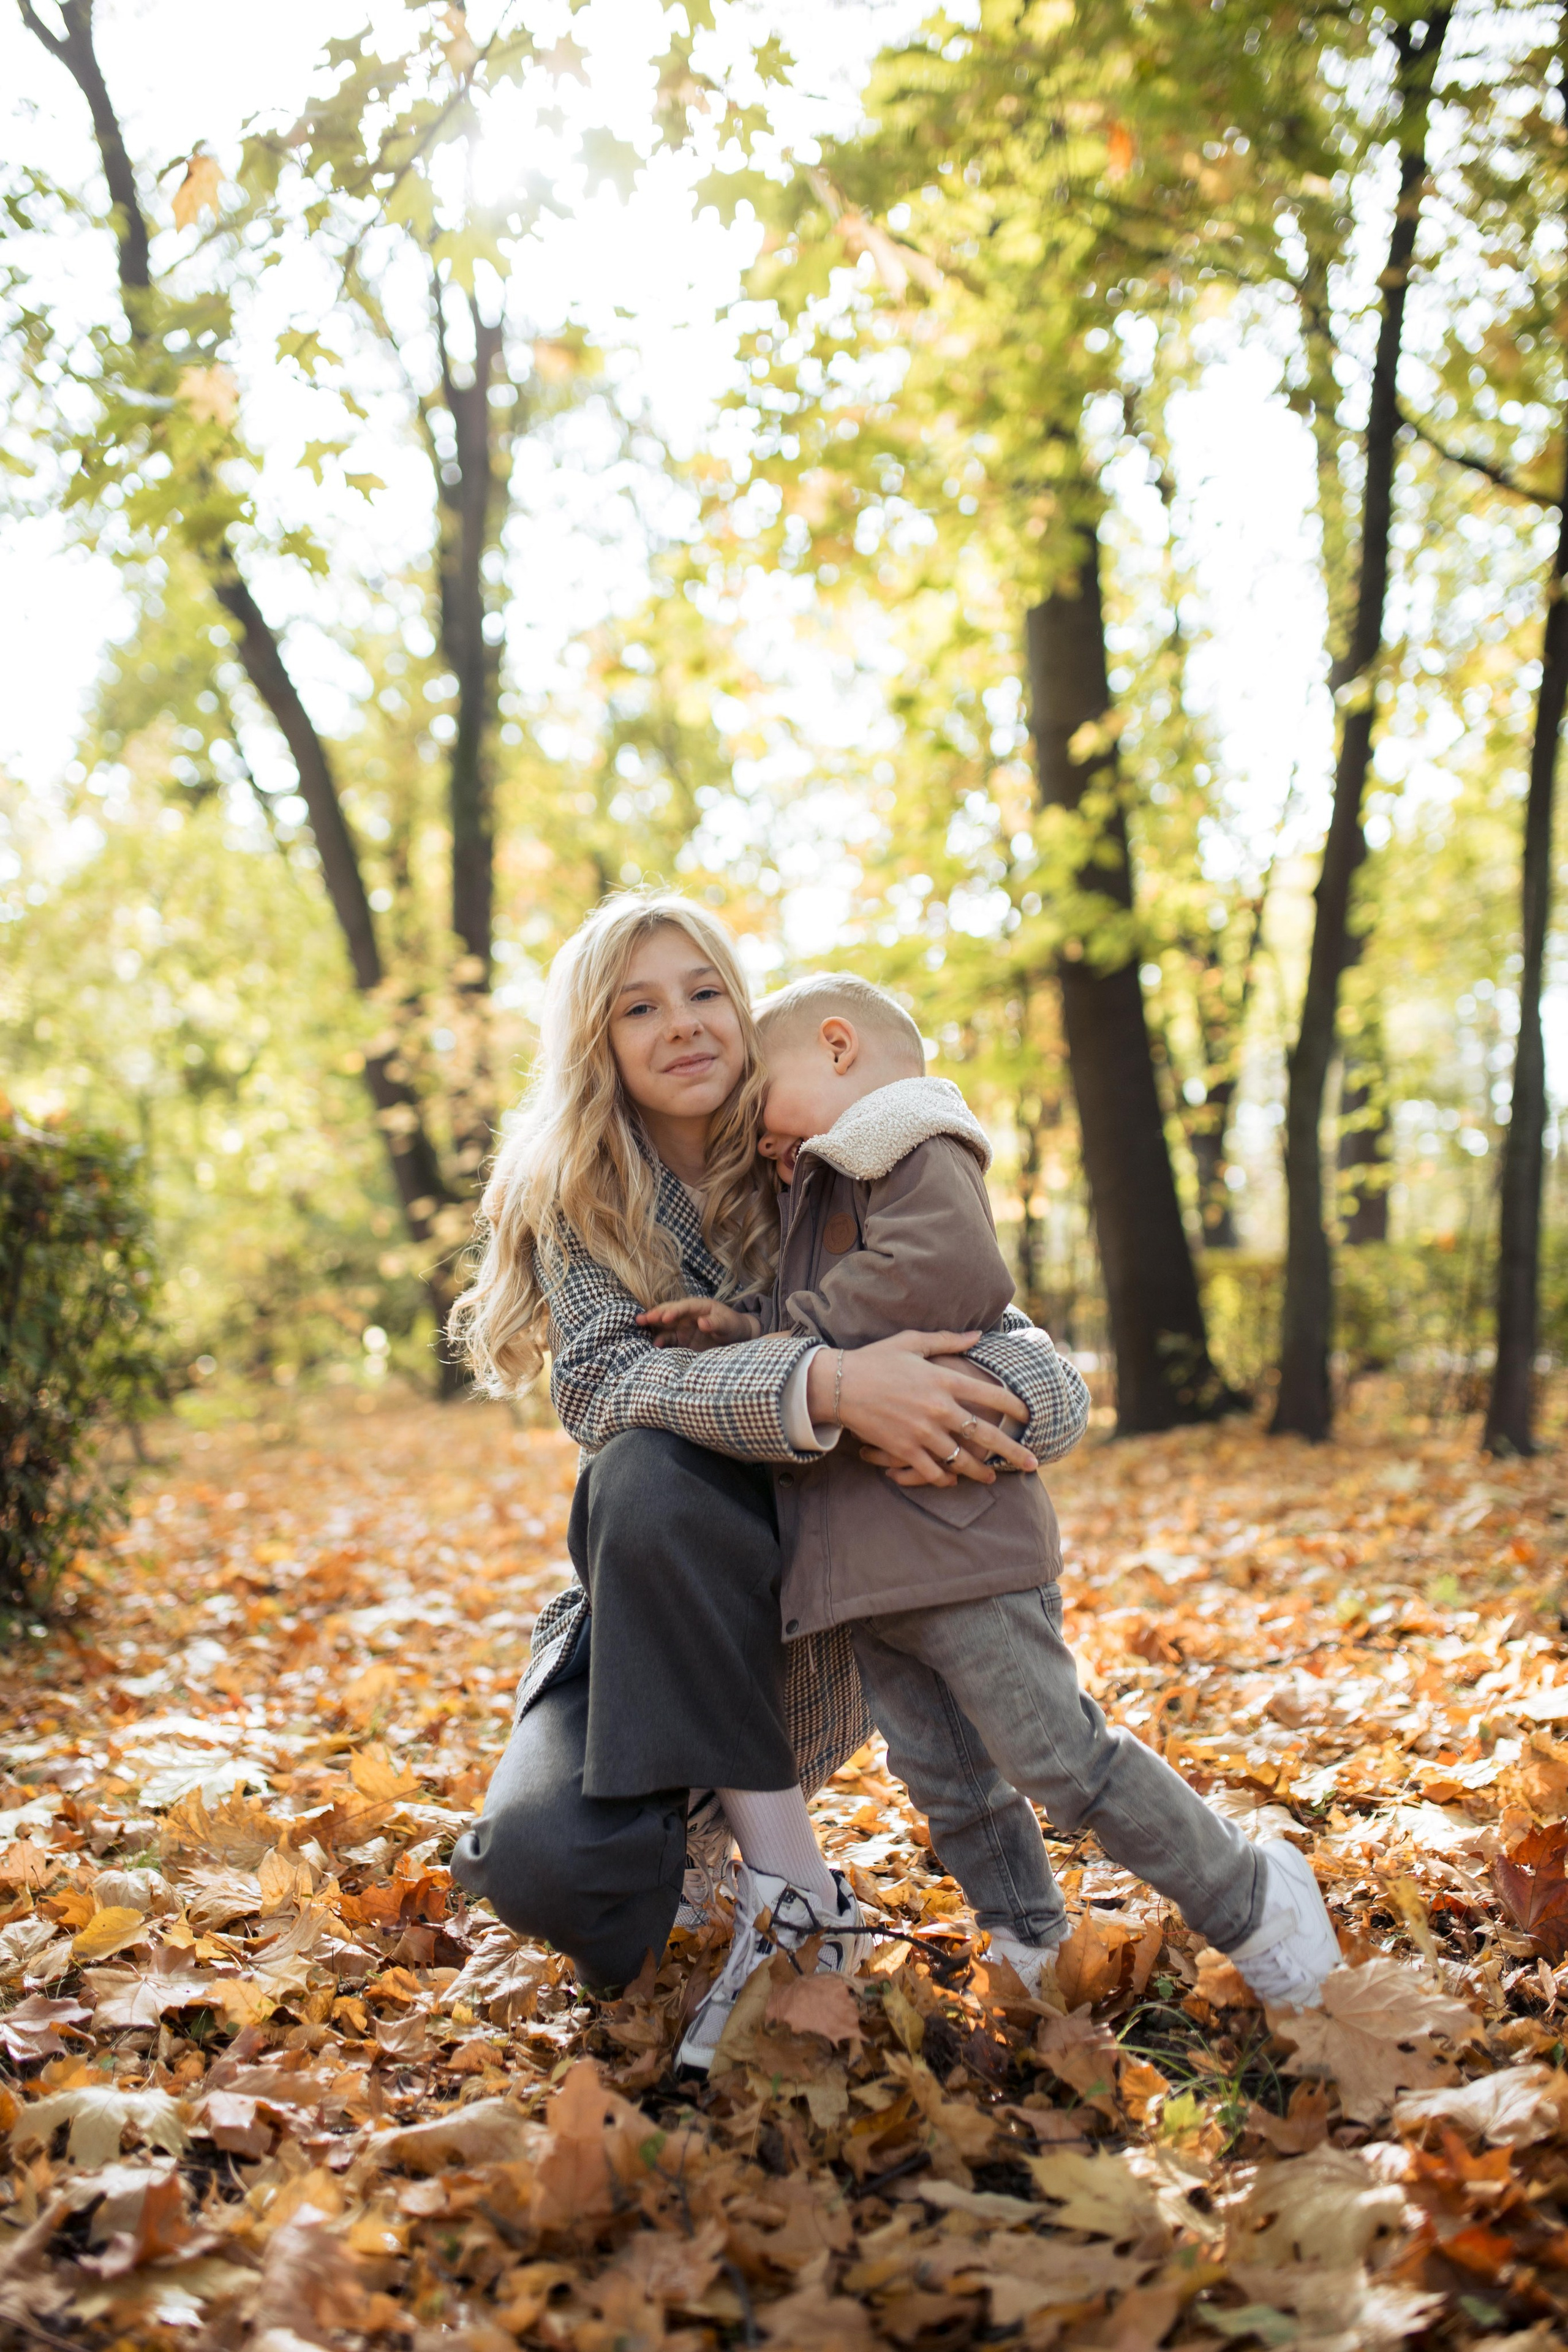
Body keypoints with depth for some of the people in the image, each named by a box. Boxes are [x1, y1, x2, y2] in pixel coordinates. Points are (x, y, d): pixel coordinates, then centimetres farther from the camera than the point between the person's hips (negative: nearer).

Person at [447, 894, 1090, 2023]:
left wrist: (942, 1412, -38)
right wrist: (822, 1384, -41)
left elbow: (1049, 1381, -14)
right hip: (640, 1624, 1)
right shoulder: (576, 1201, -3)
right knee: (546, 1866, -28)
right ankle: (688, 1826, 5)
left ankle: (778, 1847, -17)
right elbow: (598, 1381, -23)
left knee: (653, 1473, -31)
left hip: (810, 1632, 0)